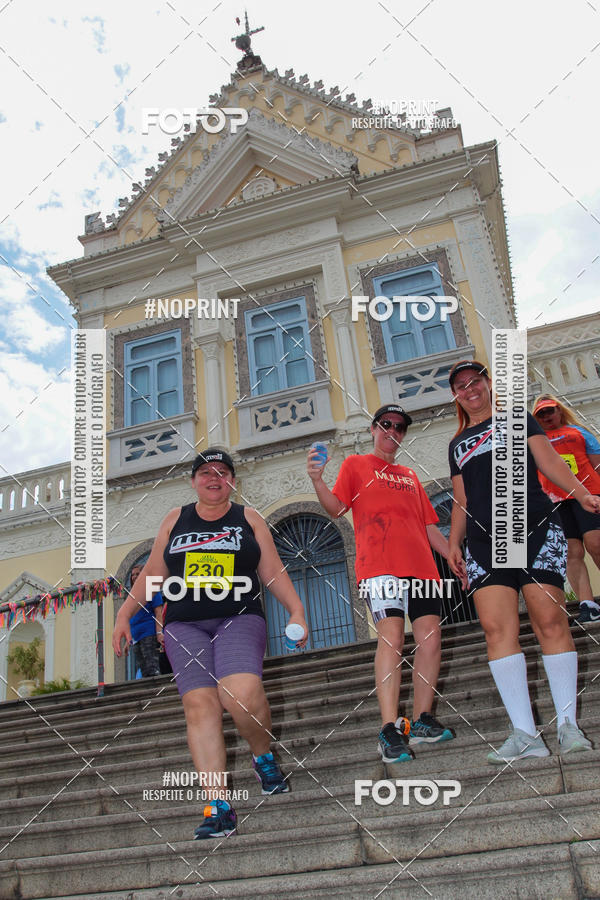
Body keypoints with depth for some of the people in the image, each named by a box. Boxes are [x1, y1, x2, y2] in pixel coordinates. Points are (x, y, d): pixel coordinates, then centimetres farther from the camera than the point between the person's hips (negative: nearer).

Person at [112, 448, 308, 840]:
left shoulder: (248, 518, 11)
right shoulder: (175, 519, 15)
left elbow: (273, 572, 10)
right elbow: (153, 572, 19)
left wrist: (297, 610, -1)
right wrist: (124, 615, 14)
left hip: (239, 620, -2)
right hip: (185, 626, 2)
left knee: (242, 692, -26)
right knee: (200, 703, -15)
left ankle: (264, 756, 4)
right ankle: (218, 805, -12)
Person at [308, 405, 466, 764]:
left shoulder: (410, 476, 28)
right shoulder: (356, 465, 15)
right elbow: (336, 507, 3)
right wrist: (317, 479, -15)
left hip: (422, 568, 5)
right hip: (380, 566, -5)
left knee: (431, 639, -3)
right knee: (391, 638, -16)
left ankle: (421, 721, 8)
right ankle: (390, 730, -14)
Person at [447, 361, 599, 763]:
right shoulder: (458, 445, 25)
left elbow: (550, 462, 7)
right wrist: (454, 542, 10)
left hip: (535, 531, -3)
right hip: (484, 543, 3)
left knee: (551, 621, -9)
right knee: (497, 628, -10)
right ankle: (525, 733, -8)